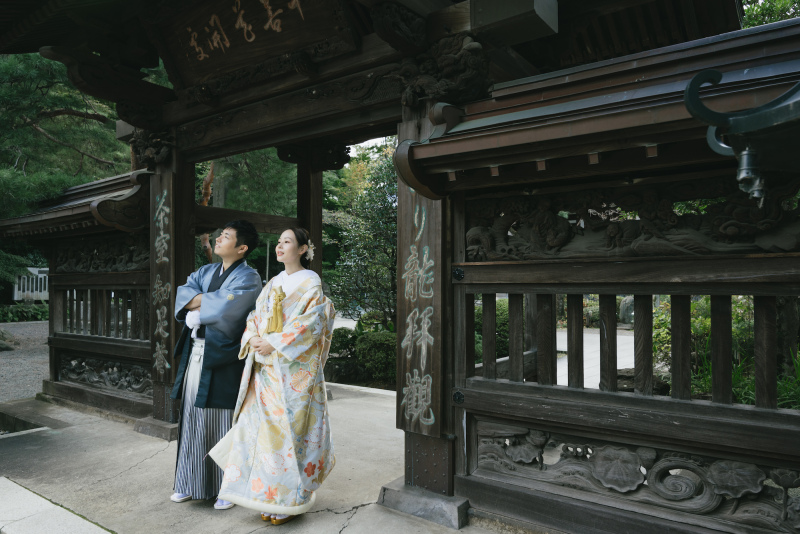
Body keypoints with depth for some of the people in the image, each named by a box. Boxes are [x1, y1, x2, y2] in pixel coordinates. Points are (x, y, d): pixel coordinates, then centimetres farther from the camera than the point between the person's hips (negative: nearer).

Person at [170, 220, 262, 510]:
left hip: (222, 357, -7)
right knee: (193, 418, 12)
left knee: (223, 422, 0)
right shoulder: (206, 271, 16)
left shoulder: (248, 278, -7)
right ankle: (192, 484, 28)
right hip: (196, 353, 7)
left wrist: (197, 303, -6)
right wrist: (212, 299, -13)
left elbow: (225, 310, -21)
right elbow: (183, 294, 2)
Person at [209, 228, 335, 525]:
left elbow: (310, 324, -15)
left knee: (288, 428, -3)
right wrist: (254, 337, -6)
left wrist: (273, 344, -18)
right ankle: (269, 497, 20)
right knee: (264, 426, 7)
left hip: (294, 370, -7)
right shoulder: (274, 283, 16)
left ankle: (291, 500, 10)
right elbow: (256, 316, 15)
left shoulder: (311, 283, -5)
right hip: (265, 369, 7)